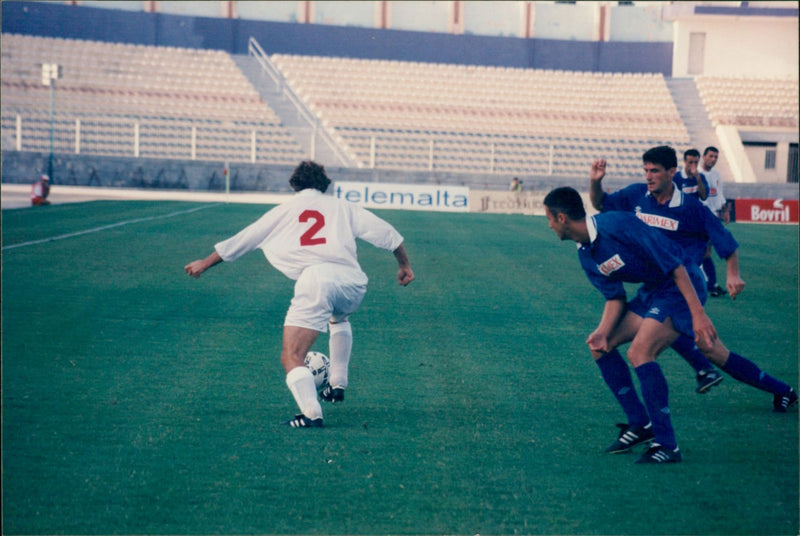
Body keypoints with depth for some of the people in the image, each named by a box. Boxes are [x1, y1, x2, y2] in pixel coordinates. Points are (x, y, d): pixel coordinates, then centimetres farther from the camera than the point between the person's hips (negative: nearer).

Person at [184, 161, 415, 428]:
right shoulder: (343, 207, 22)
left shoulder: (285, 210, 20)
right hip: (352, 280, 4)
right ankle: (337, 384, 33)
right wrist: (404, 265, 33)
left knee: (292, 357, -3)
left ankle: (311, 413, -25)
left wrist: (204, 263, 36)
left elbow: (241, 241, 25)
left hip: (315, 279, -4)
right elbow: (386, 232, 19)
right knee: (339, 318, 38)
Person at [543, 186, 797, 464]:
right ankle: (640, 425, 14)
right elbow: (615, 297, 7)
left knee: (639, 352, -24)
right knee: (599, 346, 4)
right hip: (652, 292, 10)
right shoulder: (585, 255, 2)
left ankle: (667, 445, -19)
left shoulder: (617, 225, -26)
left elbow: (674, 267, -25)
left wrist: (698, 314, -28)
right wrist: (602, 330, -13)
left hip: (682, 286, -10)